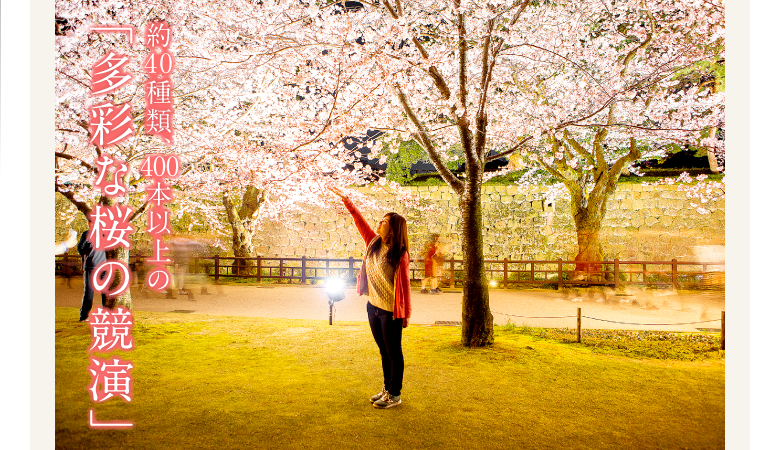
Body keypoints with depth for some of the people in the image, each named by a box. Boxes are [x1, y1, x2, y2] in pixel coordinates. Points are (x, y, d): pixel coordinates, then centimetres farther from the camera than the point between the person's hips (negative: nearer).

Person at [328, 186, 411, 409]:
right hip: (373, 307, 7)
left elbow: (405, 285, -14)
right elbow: (359, 220, 9)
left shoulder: (400, 254, -16)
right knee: (384, 351, 18)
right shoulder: (373, 242, 2)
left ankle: (395, 395, 19)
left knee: (394, 353, 6)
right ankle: (387, 388, 32)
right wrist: (345, 199, 8)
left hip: (391, 311, -7)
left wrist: (406, 314, -12)